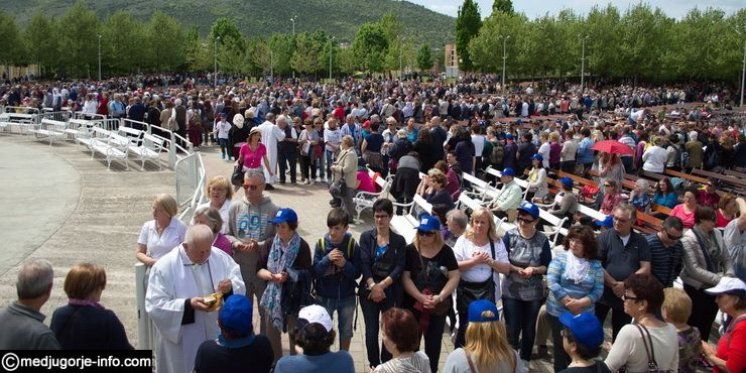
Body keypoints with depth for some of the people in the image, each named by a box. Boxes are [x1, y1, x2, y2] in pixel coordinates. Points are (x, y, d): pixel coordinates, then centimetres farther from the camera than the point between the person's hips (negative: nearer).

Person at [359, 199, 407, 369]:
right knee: (371, 330, 3)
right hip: (369, 290, 0)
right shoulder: (366, 237, 3)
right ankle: (374, 365, 21)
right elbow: (364, 264, -6)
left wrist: (382, 285, -15)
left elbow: (399, 267, -5)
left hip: (391, 292, 0)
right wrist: (373, 286, -17)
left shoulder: (399, 240, 2)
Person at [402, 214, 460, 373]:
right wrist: (421, 298, -17)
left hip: (438, 307, 1)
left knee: (434, 343, 12)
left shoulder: (446, 251, -2)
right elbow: (405, 278, -8)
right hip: (413, 304, -1)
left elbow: (454, 277, -2)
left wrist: (440, 297, -14)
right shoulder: (410, 250, -5)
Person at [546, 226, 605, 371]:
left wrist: (579, 303, -19)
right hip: (558, 313, -1)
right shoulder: (560, 258, -5)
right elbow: (552, 282, -14)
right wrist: (570, 304, -15)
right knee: (561, 347, 10)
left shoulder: (595, 265, -1)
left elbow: (598, 290, -5)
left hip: (583, 315, 1)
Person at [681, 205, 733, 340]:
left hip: (714, 288, 5)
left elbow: (726, 259, 6)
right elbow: (694, 269, -22)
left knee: (707, 326, 17)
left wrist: (729, 275, -12)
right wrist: (719, 279, -25)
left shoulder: (716, 233, -1)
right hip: (696, 288, -5)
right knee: (694, 325, 5)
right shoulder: (689, 239, -18)